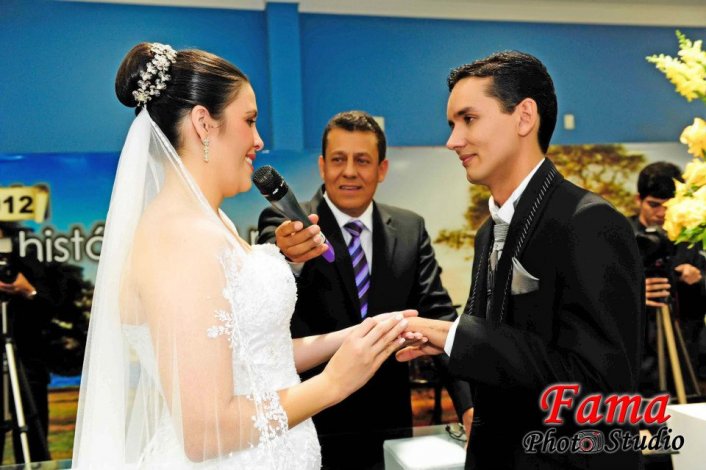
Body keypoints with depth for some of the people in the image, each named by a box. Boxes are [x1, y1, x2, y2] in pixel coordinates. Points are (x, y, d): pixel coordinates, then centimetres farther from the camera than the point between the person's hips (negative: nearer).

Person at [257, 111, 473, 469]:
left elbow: (437, 316, -2)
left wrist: (468, 402, -15)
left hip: (389, 428, 3)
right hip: (307, 428, -3)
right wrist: (288, 258, -50)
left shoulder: (410, 230, 2)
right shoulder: (283, 223, -8)